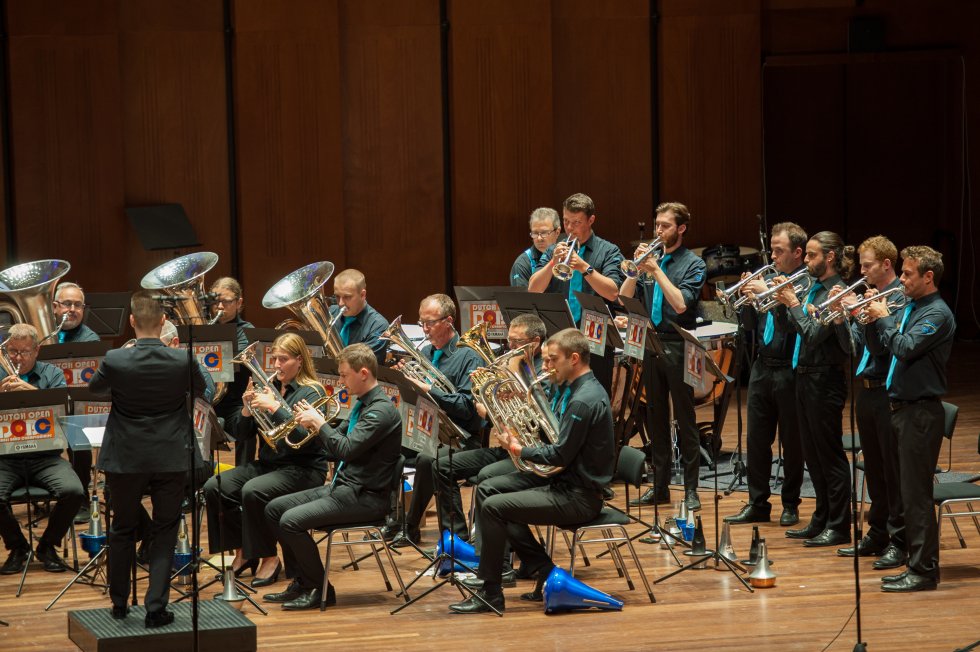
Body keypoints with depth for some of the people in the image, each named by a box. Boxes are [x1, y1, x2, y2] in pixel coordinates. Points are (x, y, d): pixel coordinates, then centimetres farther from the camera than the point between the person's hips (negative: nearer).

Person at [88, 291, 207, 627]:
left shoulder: (115, 361, -15)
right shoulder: (183, 361, -12)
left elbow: (94, 387, 8)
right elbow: (199, 390, 10)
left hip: (126, 459, 0)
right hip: (171, 459, 0)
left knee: (123, 530, 16)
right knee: (165, 532, 9)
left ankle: (119, 603, 26)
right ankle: (156, 606, 3)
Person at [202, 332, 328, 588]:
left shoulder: (312, 392, -7)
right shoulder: (267, 388, 10)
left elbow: (304, 437, -22)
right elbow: (240, 434, 9)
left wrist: (274, 407, -27)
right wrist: (247, 409, -10)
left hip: (303, 468, -7)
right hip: (267, 463, 7)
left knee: (253, 491, -32)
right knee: (214, 487, -13)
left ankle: (269, 558, -15)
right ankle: (242, 551, 0)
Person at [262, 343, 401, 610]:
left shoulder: (382, 411, -17)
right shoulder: (361, 405, 15)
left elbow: (345, 449, -26)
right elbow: (335, 452, 16)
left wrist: (319, 423, -14)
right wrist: (315, 424, 0)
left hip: (364, 496, -10)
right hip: (342, 487, 10)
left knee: (292, 520, -22)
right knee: (275, 509, 9)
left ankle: (319, 590, -7)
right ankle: (300, 582, 11)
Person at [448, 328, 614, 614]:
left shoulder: (584, 401, -21)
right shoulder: (586, 389, 12)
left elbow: (560, 456, -21)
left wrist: (519, 450, -8)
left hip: (578, 497, -11)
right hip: (567, 480, 11)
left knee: (493, 507, -19)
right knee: (487, 489, 10)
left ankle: (490, 593, -9)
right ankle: (544, 569, 7)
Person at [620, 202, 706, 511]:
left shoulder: (693, 264, -3)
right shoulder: (651, 259, 12)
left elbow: (681, 304, -17)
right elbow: (624, 298, 5)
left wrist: (655, 270, -16)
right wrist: (637, 269, -9)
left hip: (677, 346, -5)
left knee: (685, 419, -2)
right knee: (656, 419, 10)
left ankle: (691, 489, 1)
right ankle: (660, 486, 16)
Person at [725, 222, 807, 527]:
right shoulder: (767, 278, 11)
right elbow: (749, 324, 12)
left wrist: (768, 293, -21)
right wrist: (749, 297, -6)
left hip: (789, 372, -7)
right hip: (762, 367, 7)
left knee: (792, 442, 3)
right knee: (756, 440, 8)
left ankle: (790, 505, 13)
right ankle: (758, 504, 14)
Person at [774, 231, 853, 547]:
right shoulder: (812, 287, 10)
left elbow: (813, 334, -22)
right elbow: (786, 325, 13)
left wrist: (794, 303, -16)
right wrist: (782, 302, -3)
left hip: (824, 379, -9)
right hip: (804, 375, 9)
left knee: (829, 453, -3)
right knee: (812, 453, 15)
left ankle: (839, 526, 3)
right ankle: (821, 520, 24)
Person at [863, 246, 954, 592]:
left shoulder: (937, 314, -13)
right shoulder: (908, 309, 14)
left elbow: (905, 348, -25)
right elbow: (878, 349, 17)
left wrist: (884, 318, -12)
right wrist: (872, 322, 0)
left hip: (921, 411, -9)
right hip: (902, 407, 9)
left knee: (916, 493, -8)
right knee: (909, 492, 12)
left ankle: (923, 570, -5)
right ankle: (917, 565, 17)